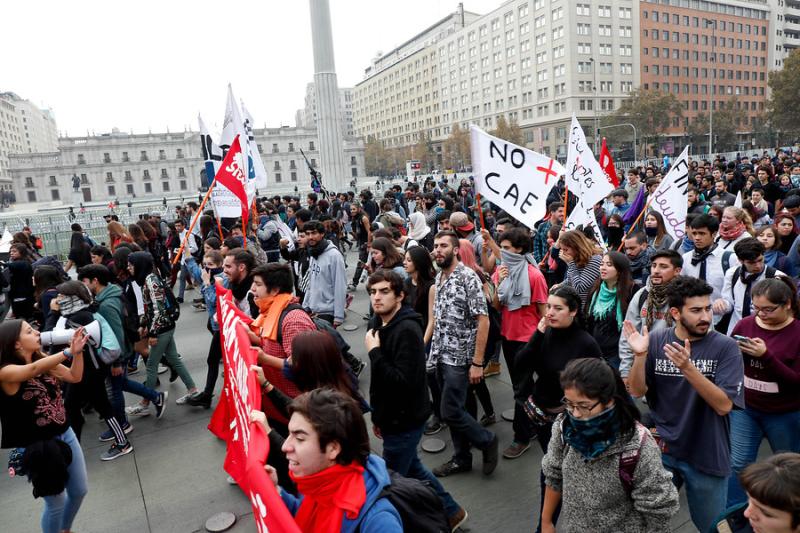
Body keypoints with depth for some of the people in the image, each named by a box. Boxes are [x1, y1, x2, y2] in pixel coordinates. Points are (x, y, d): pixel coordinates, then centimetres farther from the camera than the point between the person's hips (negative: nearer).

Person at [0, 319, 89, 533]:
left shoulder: (43, 360, 2)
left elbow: (75, 377, 4)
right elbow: (33, 370, -39)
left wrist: (78, 351, -11)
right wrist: (68, 352, -42)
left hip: (65, 434, 7)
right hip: (38, 446, -7)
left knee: (80, 490, 18)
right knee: (56, 503, 4)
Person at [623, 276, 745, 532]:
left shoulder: (726, 347, -12)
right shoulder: (656, 341, -6)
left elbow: (724, 405, -20)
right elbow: (638, 391, -8)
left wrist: (688, 368, -35)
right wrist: (640, 356, -26)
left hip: (707, 456, -1)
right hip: (661, 450, 2)